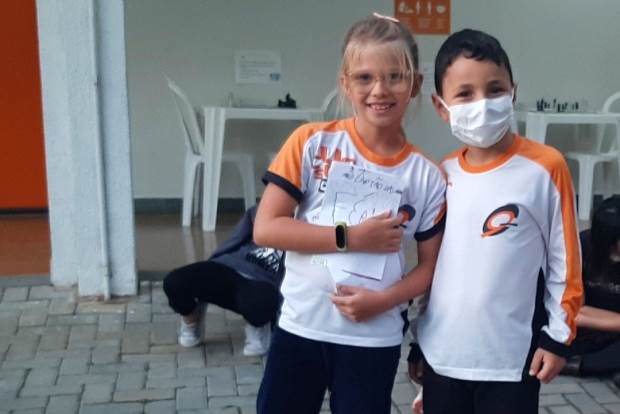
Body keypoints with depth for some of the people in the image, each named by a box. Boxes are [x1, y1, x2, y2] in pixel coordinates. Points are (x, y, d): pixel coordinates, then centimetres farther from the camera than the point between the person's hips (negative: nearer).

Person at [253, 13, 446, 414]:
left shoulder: (427, 176, -4)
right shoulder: (312, 143, -8)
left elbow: (431, 264, 2)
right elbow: (265, 229, -11)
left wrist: (384, 299, -15)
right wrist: (351, 237, -17)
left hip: (375, 339, 0)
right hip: (300, 328, 0)